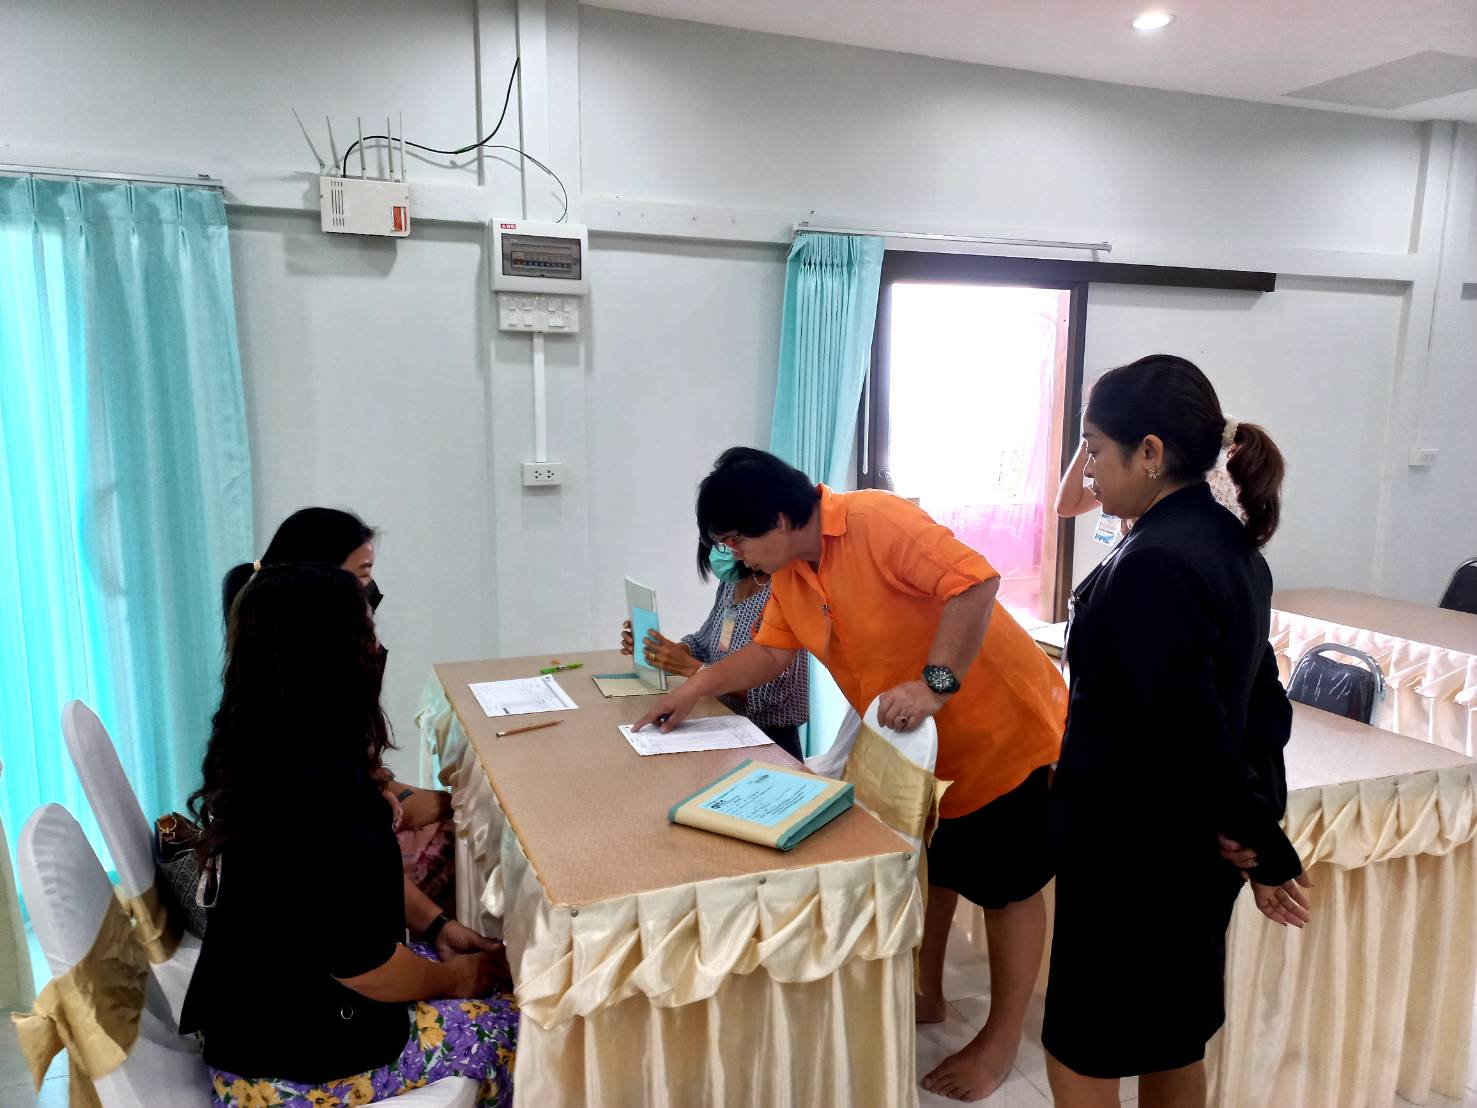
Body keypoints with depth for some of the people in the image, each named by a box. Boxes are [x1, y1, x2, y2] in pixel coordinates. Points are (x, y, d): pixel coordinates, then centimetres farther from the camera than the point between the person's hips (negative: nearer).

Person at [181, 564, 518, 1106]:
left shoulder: (269, 750, -2)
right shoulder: (314, 786, -33)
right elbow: (361, 963, -26)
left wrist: (433, 927, 9)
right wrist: (452, 979, -9)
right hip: (296, 1055, -9)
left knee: (493, 980, 16)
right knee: (517, 1023, 4)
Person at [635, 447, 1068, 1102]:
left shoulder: (877, 521, -28)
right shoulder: (789, 575, -1)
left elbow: (976, 582, -34)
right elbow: (770, 653, 9)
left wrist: (935, 684, -38)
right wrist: (695, 688, 1)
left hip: (1002, 726, -8)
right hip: (921, 744, 8)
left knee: (1006, 884, 8)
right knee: (929, 867, 22)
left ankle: (1002, 1041, 24)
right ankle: (926, 997, 42)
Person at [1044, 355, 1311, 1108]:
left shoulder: (1152, 565, -26)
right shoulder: (1231, 543, 3)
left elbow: (1185, 734, -25)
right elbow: (1261, 704, 7)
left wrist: (1263, 845, -10)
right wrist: (1258, 838, 8)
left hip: (1133, 854, -9)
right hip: (1194, 850, 9)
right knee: (1175, 1039, 24)